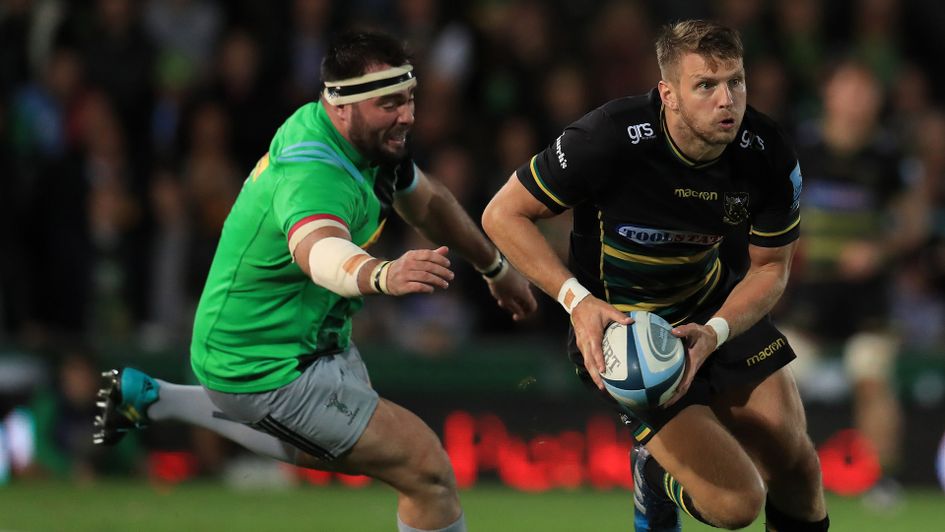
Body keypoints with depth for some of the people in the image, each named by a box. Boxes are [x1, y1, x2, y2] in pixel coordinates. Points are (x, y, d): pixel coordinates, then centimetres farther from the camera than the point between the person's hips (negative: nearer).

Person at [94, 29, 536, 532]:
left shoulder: (371, 138, -3)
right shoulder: (314, 174, -33)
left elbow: (426, 202, 17)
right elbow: (320, 252, -56)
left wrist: (496, 269, 27)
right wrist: (383, 275, -76)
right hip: (268, 367, -10)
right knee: (427, 472, -15)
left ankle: (147, 397, 38)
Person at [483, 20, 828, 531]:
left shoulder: (768, 154, -17)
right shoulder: (610, 138, -30)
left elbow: (770, 268, -3)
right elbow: (502, 214, -19)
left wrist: (714, 333, -22)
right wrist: (578, 301, -30)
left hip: (715, 308, 5)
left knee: (799, 472, 0)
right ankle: (654, 466, 19)